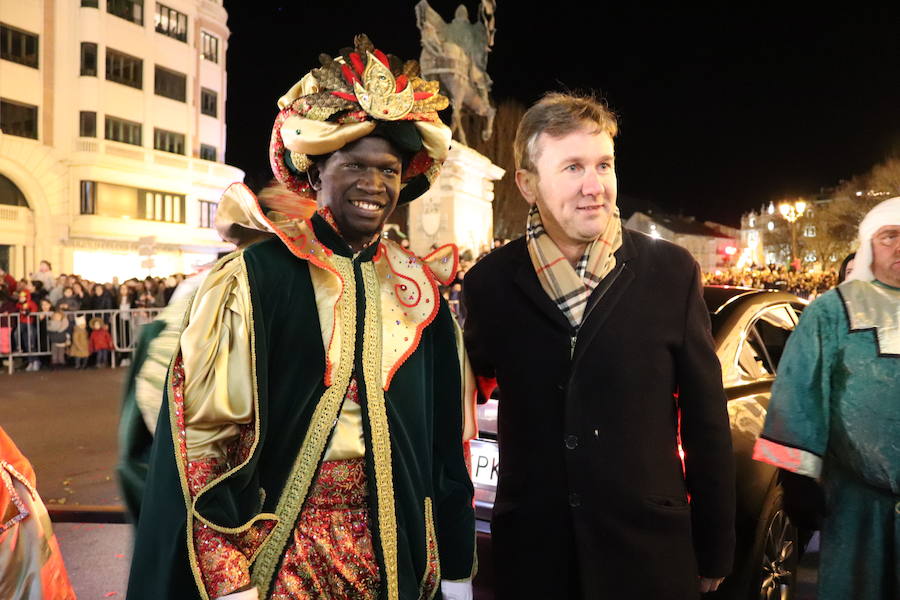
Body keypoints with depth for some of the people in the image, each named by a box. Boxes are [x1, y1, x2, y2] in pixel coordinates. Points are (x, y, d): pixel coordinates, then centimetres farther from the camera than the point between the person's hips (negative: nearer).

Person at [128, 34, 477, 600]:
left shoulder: (421, 289, 1)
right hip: (280, 551, -3)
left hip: (396, 553, 4)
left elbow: (447, 442, 5)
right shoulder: (254, 277, -10)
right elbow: (203, 432, -10)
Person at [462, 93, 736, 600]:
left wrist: (715, 551, 3)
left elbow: (707, 420, -2)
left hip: (649, 548, 0)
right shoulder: (490, 282, -5)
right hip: (532, 551, 1)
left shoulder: (672, 271, -7)